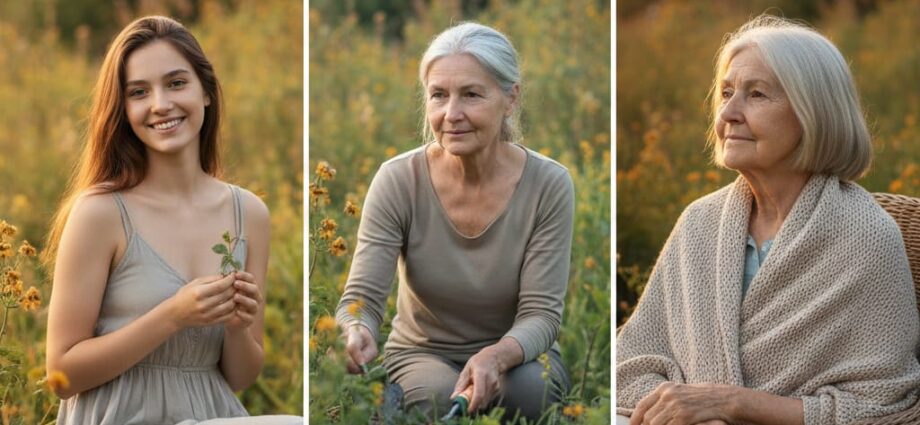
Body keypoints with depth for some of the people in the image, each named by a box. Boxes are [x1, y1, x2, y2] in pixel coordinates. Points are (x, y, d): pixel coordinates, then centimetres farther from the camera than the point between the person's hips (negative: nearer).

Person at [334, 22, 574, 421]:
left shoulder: (548, 185, -15)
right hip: (421, 354, -1)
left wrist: (496, 357, -38)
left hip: (516, 356, 1)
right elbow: (362, 298, -18)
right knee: (441, 399, -34)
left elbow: (541, 312, -15)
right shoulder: (398, 181, -16)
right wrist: (355, 337, -44)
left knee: (527, 390, -33)